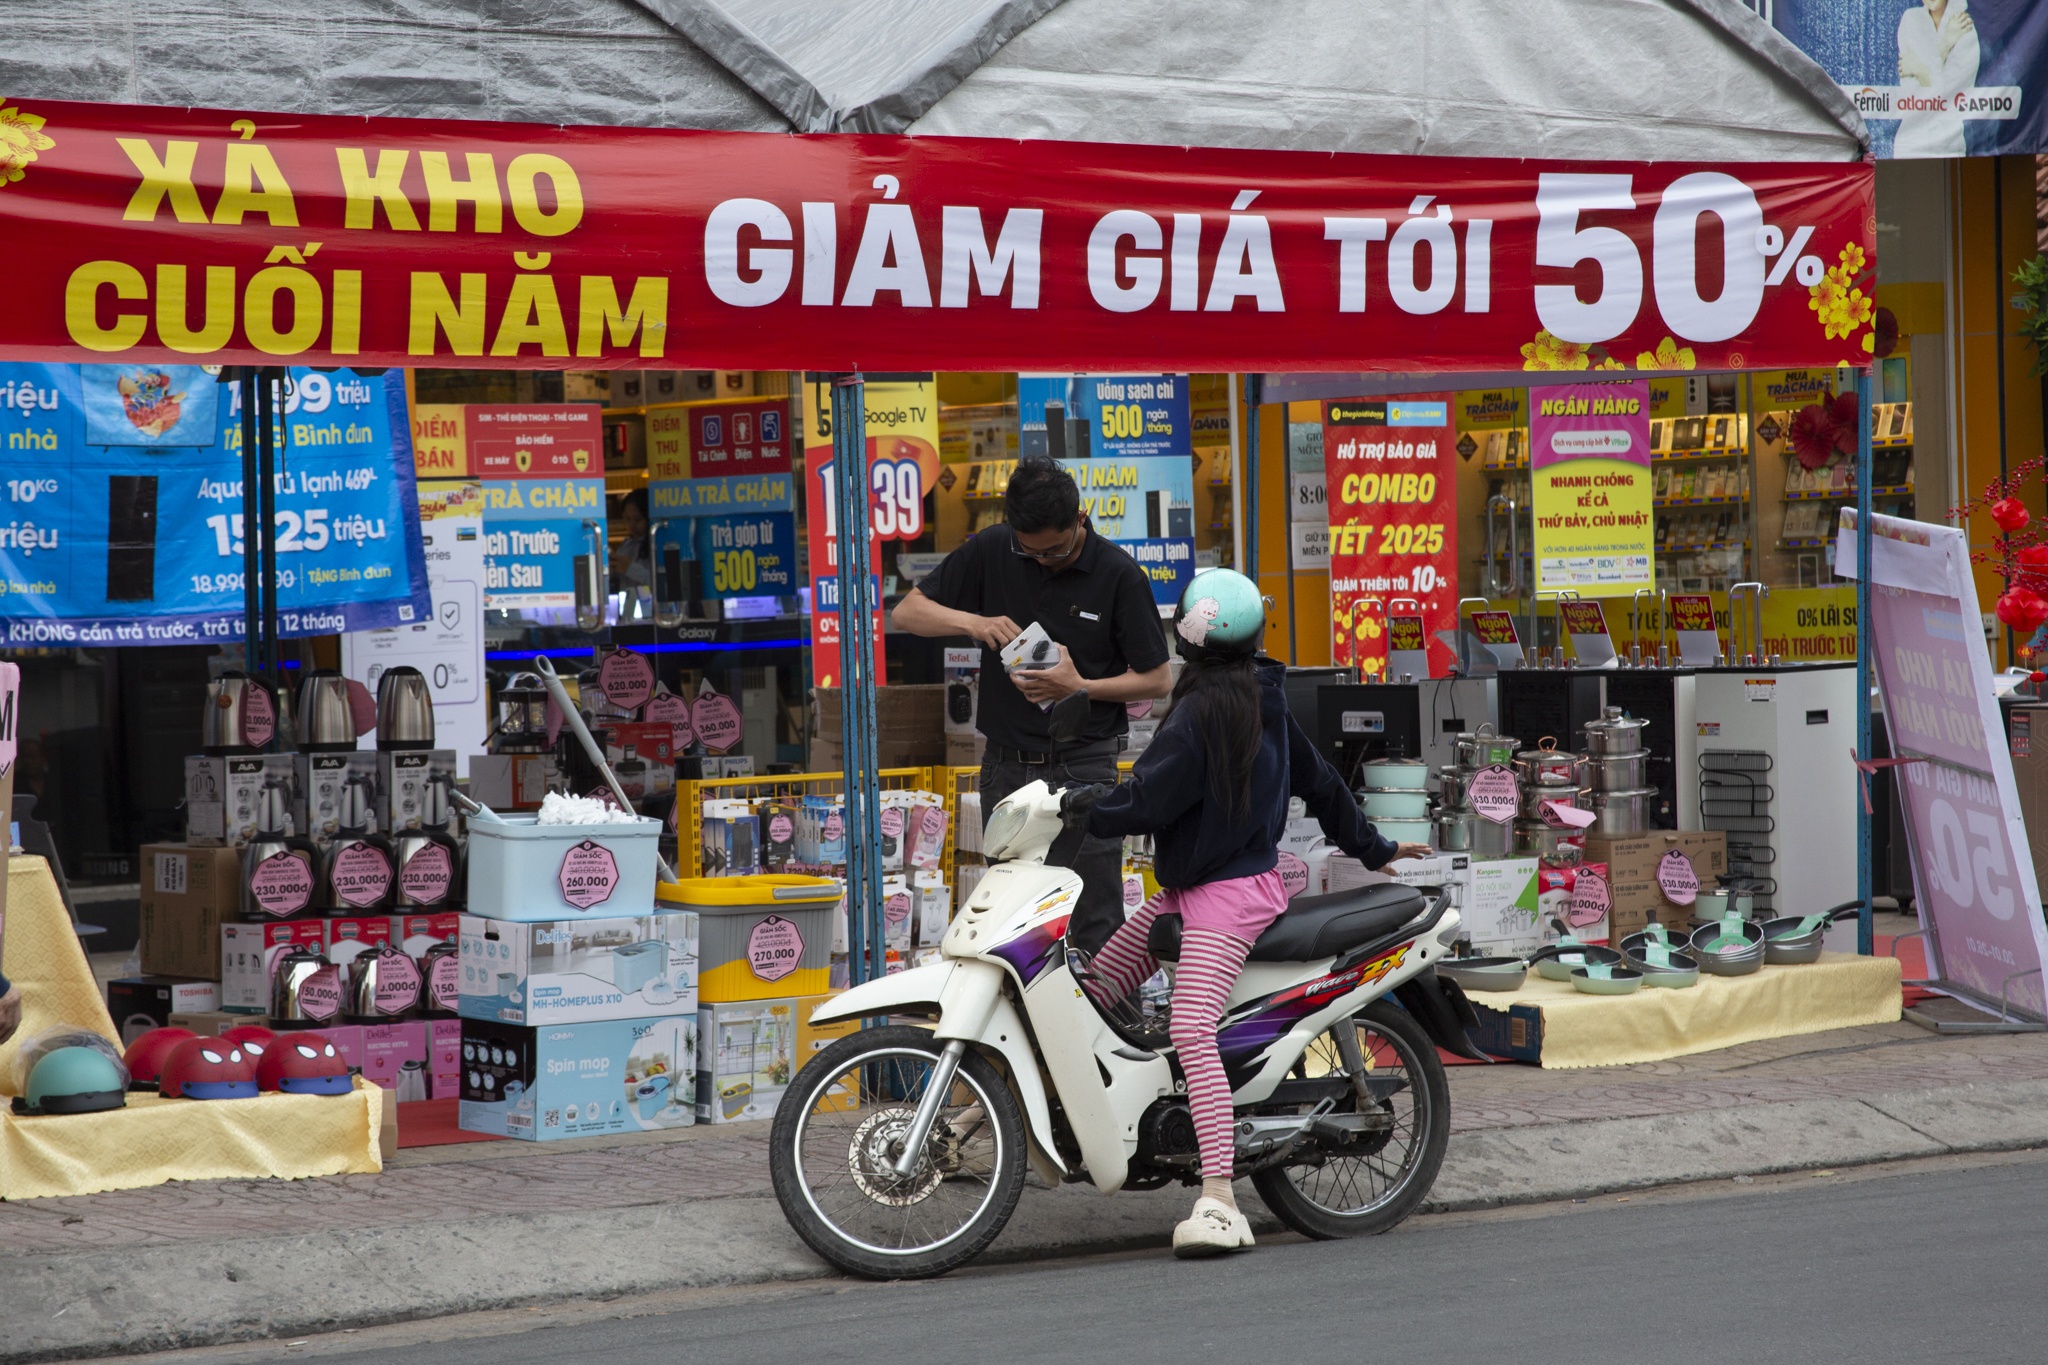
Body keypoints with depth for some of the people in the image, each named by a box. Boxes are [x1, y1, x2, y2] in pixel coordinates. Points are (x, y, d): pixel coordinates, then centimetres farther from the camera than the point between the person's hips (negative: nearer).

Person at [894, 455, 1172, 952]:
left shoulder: (1119, 575, -5)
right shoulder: (992, 551, 2)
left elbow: (1158, 679, -1)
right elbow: (907, 611, 8)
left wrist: (1079, 687, -15)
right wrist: (972, 622, -11)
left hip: (1083, 767, -3)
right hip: (1006, 769, 3)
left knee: (1096, 930, -4)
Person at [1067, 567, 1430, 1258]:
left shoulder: (1201, 712, -16)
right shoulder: (1265, 701, 11)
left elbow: (1148, 801, -18)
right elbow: (1320, 780, 20)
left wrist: (1079, 805, -1)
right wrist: (1372, 847, 32)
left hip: (1226, 894, -11)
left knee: (1192, 1032, -23)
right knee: (1094, 986, 12)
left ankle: (1220, 1205, -32)